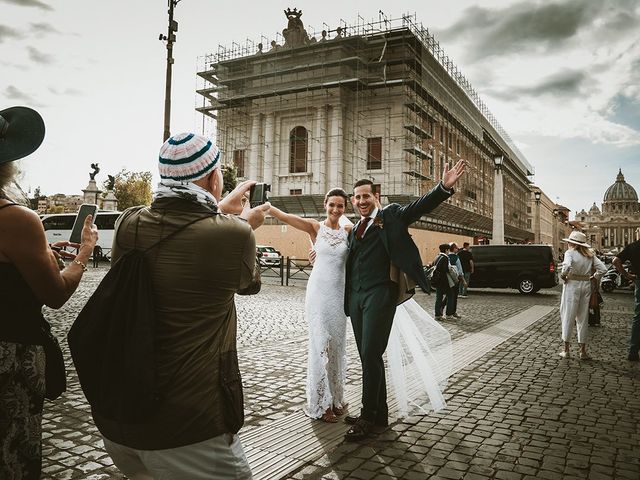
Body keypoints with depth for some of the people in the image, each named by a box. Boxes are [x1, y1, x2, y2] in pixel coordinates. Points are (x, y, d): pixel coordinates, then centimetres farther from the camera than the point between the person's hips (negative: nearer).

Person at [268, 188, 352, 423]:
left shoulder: (349, 231, 6)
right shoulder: (315, 227, -4)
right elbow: (284, 216, -15)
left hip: (339, 293, 4)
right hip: (319, 291, -3)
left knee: (337, 345, 11)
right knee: (321, 344, -2)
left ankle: (335, 398, 25)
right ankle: (320, 403, 10)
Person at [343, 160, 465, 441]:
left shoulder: (391, 215, 4)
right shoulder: (354, 230, 21)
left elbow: (419, 206, -12)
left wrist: (444, 187, -28)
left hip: (379, 294, -7)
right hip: (355, 297, 7)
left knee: (371, 355, -9)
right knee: (368, 358, 12)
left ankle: (368, 418, 3)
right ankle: (379, 414, 24)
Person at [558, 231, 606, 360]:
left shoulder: (570, 253, -9)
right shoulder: (590, 255, 7)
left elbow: (567, 267, -27)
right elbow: (603, 269, 1)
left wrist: (563, 275, -10)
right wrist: (593, 277, 9)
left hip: (572, 285, -5)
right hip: (586, 286, 5)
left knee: (568, 316, 5)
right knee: (583, 318, 12)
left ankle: (566, 350, 10)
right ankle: (583, 351, 15)